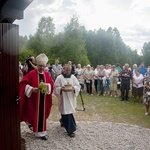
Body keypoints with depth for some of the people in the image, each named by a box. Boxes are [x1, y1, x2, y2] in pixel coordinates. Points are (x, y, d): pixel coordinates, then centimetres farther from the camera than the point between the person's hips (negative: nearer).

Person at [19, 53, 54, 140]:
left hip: (44, 99, 4)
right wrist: (32, 89, -27)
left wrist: (47, 85, -17)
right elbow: (23, 84, -14)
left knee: (42, 115, 12)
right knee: (33, 114, 7)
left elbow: (52, 84, 4)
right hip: (33, 99, -4)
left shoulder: (47, 74, 5)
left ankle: (41, 132, 25)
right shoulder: (31, 74, -9)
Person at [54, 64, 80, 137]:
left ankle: (63, 120, 48)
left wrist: (73, 88, -18)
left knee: (68, 112, 17)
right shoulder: (59, 78, -6)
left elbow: (78, 86, 3)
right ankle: (70, 130, 4)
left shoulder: (73, 77, 4)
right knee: (67, 113, -5)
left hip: (71, 98, 5)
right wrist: (61, 88, -25)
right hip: (63, 98, -4)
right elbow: (56, 88, -6)